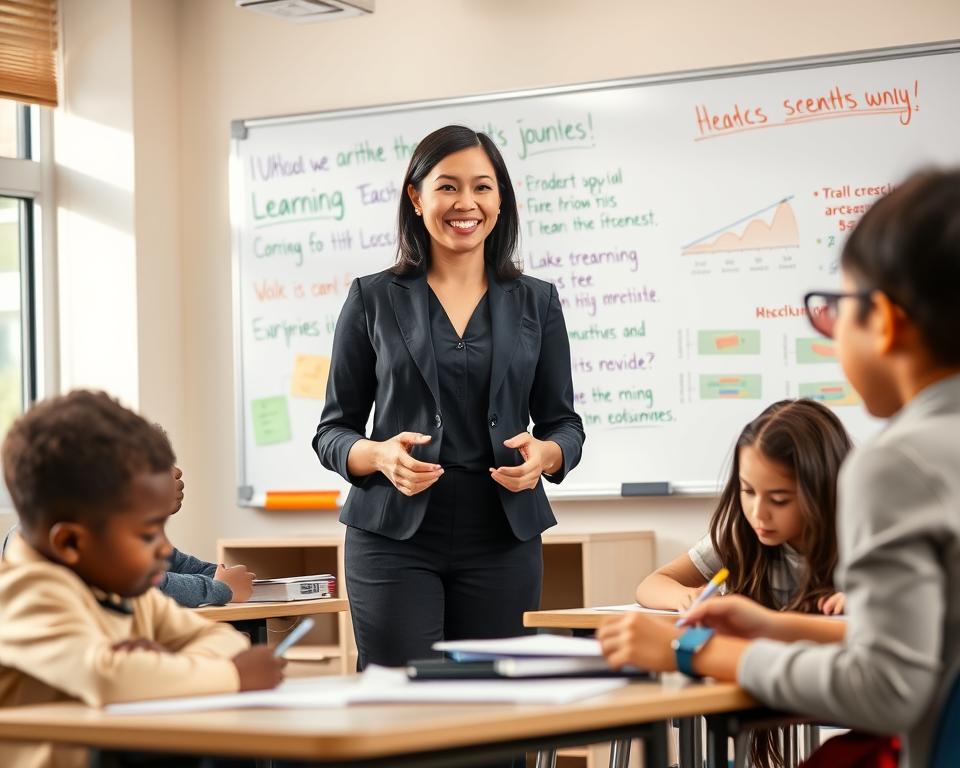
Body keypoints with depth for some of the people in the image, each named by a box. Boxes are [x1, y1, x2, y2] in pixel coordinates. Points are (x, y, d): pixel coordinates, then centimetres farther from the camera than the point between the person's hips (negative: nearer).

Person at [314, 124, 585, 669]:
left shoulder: (535, 302, 10)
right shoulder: (373, 299, 6)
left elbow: (564, 424, 13)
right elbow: (333, 432, 7)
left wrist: (543, 455, -10)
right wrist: (380, 455, -14)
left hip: (502, 540, 2)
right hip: (395, 539, -2)